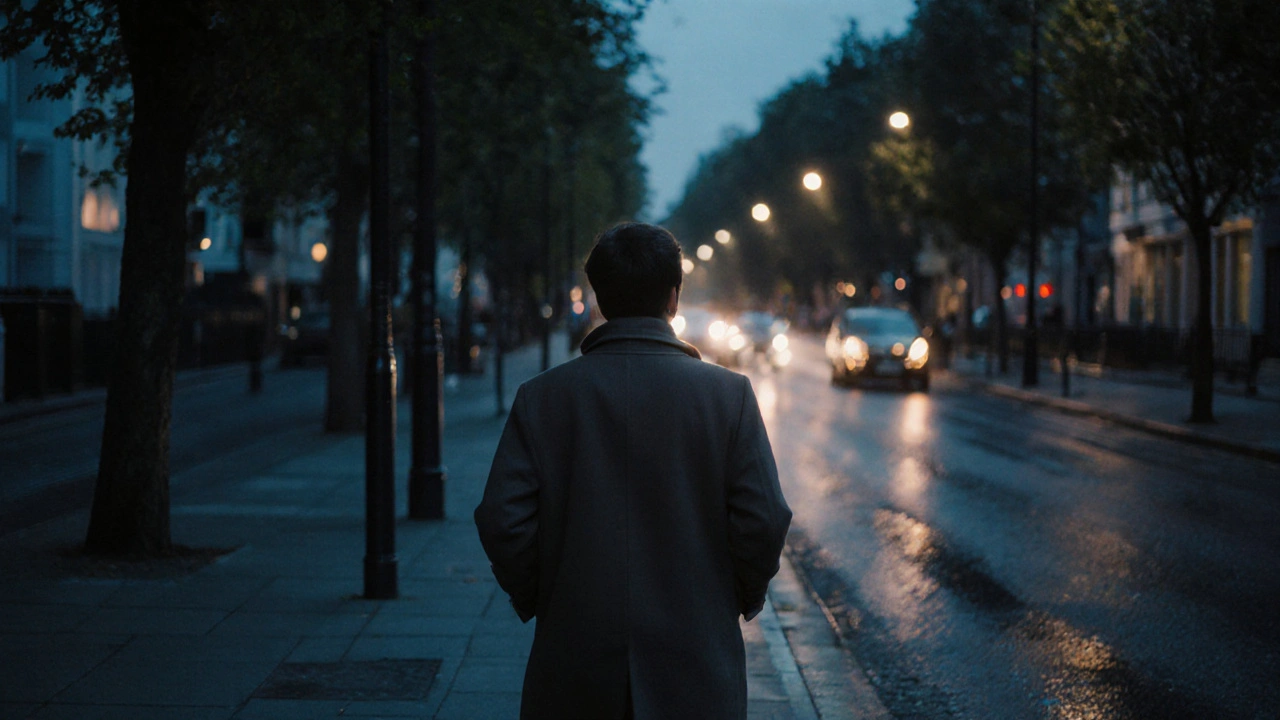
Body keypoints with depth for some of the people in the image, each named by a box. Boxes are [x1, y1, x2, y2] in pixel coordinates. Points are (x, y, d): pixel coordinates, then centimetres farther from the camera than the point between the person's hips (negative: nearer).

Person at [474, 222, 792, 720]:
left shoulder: (541, 396, -2)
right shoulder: (729, 394, -4)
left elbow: (501, 523, -6)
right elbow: (764, 522, -7)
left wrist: (534, 603, 10)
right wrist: (742, 600, 10)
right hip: (696, 672, -1)